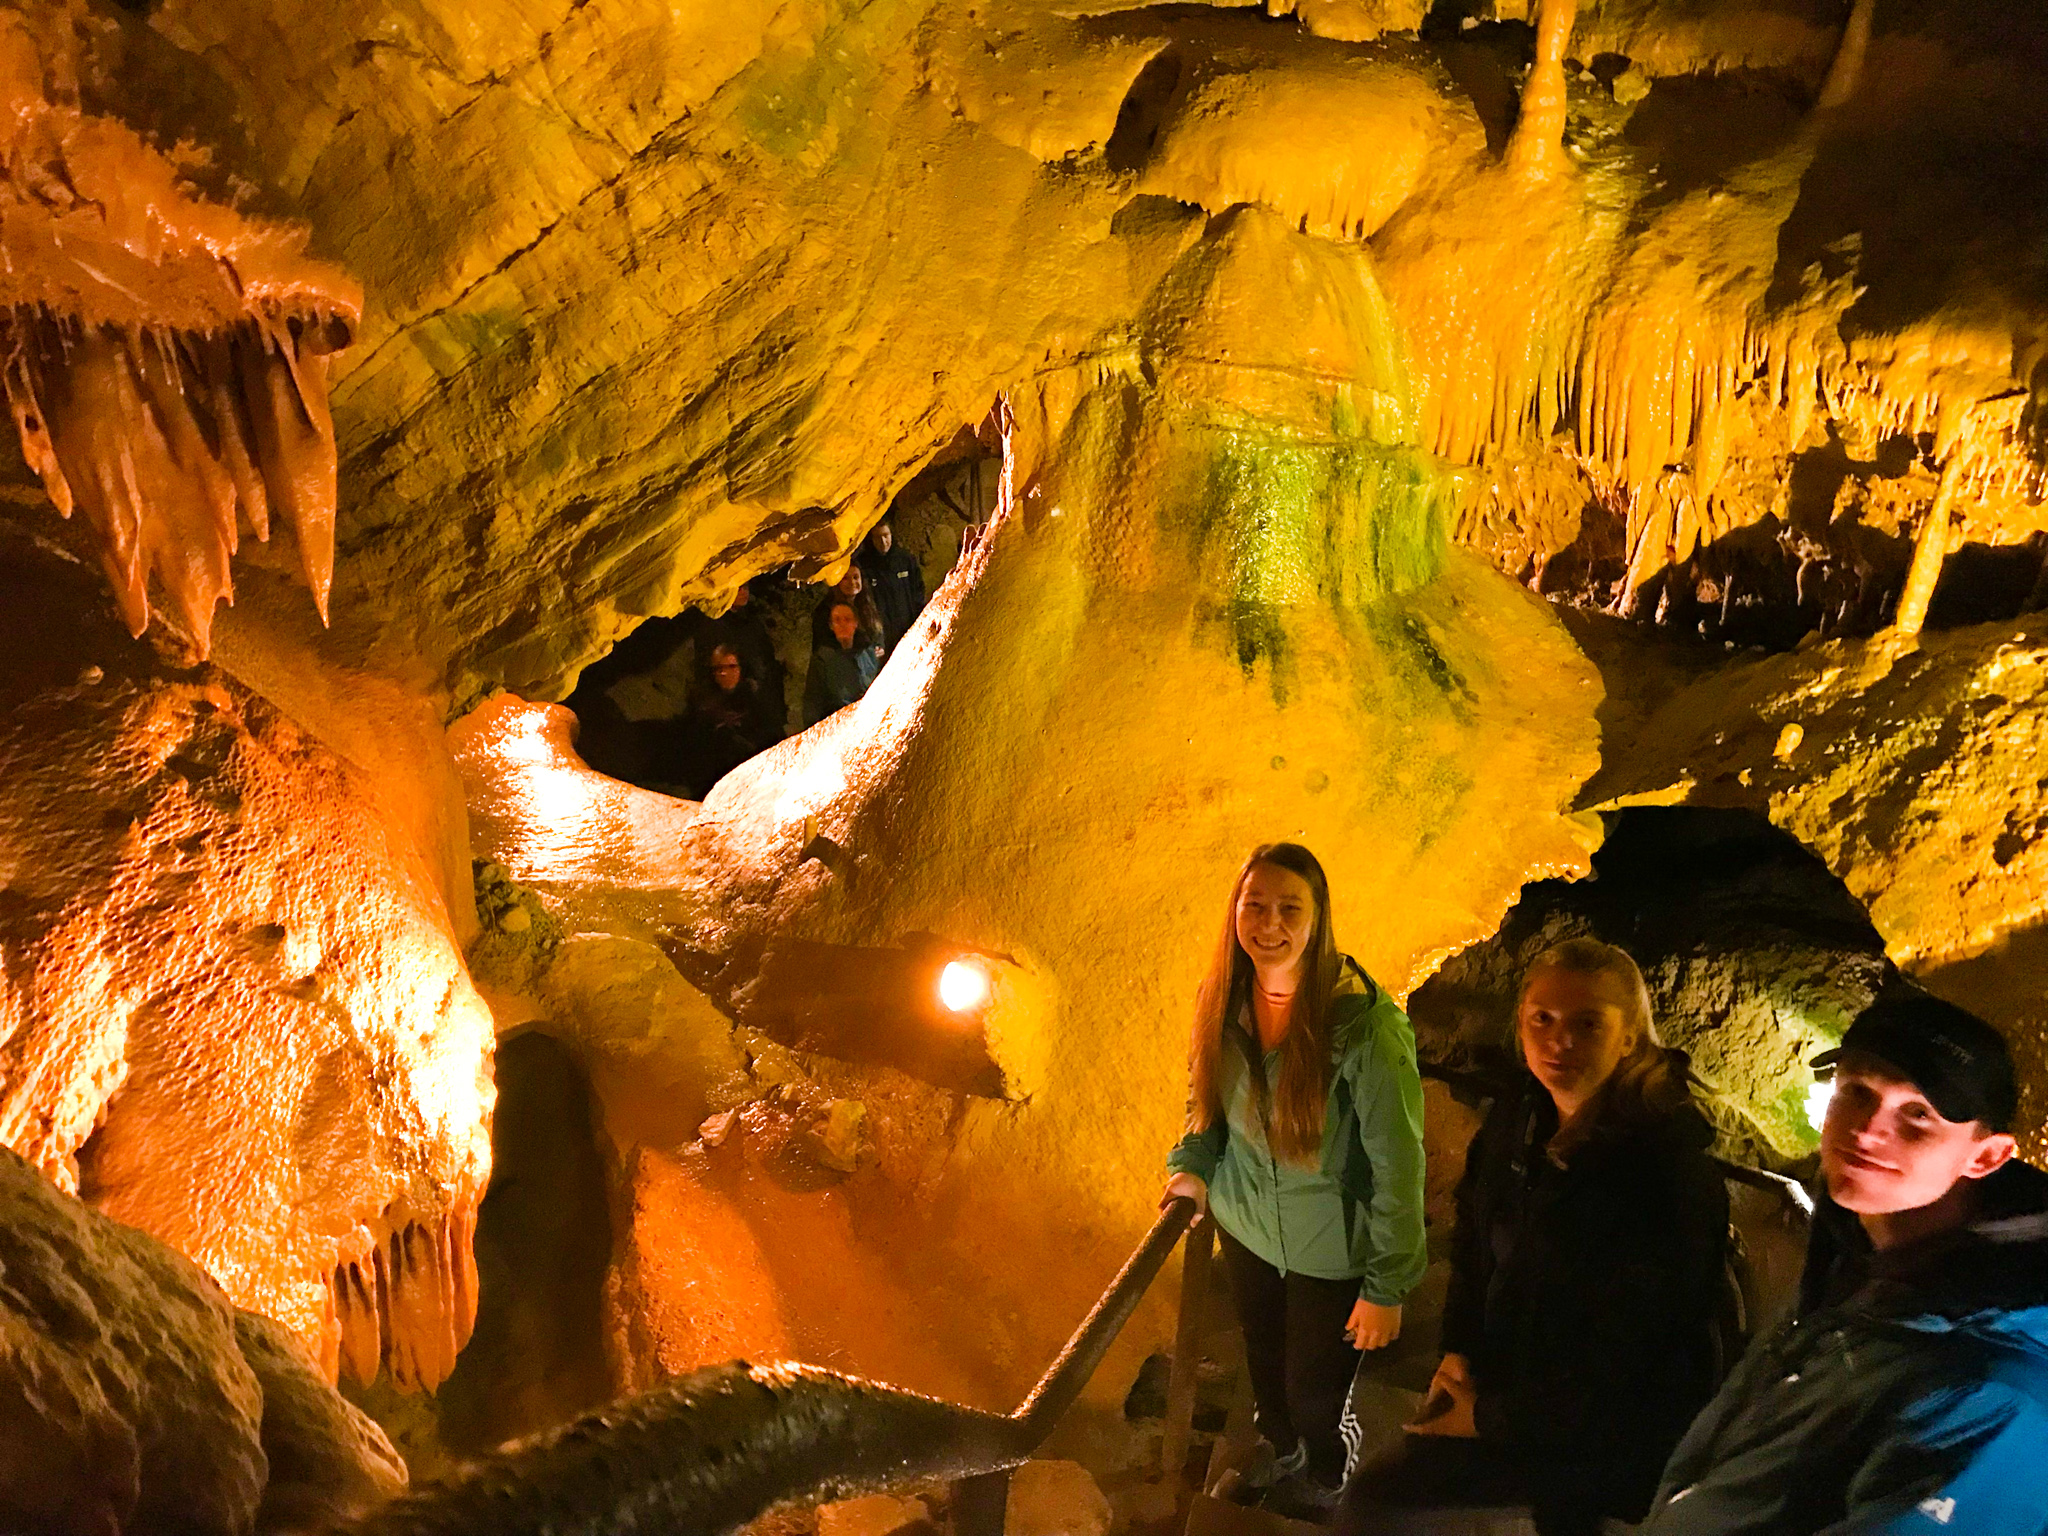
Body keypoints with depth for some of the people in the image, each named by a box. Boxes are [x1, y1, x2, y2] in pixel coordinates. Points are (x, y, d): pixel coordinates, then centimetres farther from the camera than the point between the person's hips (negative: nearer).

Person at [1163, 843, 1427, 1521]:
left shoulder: (1365, 1022, -29)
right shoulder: (1222, 1001, -12)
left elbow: (1398, 1162, -21)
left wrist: (1388, 1286, -16)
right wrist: (1192, 1167, -8)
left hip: (1330, 1248, -5)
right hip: (1247, 1225, 5)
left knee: (1315, 1390, 12)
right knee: (1264, 1361, 26)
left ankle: (1321, 1484, 47)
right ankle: (1278, 1455, 58)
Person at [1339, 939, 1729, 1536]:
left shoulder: (1670, 1173, -24)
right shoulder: (1517, 1118, -2)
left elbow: (1626, 1350, -22)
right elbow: (1474, 1245, 13)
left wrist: (1492, 1418, -15)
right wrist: (1459, 1351, -1)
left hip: (1610, 1437, -7)